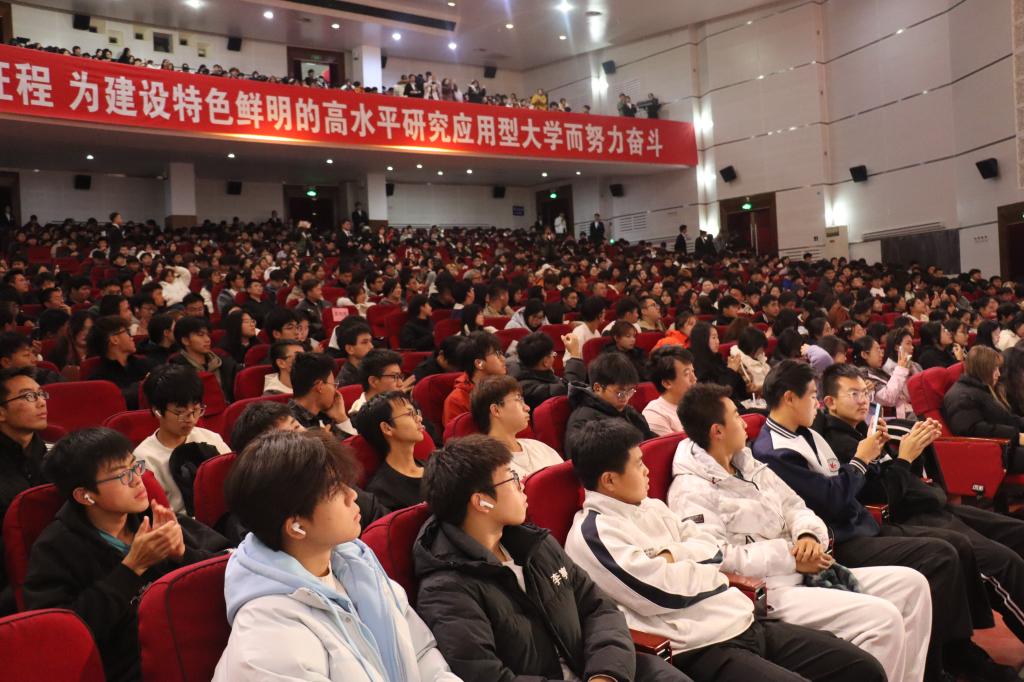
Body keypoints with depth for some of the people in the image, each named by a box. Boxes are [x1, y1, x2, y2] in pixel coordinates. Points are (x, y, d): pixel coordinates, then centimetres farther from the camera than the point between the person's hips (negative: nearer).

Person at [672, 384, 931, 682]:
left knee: (911, 583, 6)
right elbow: (716, 559, -23)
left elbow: (795, 507, 18)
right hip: (766, 591, -9)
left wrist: (809, 535, -7)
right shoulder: (692, 492, -13)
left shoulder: (749, 465, 16)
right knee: (883, 618, -22)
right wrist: (788, 557, -17)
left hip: (805, 574, 10)